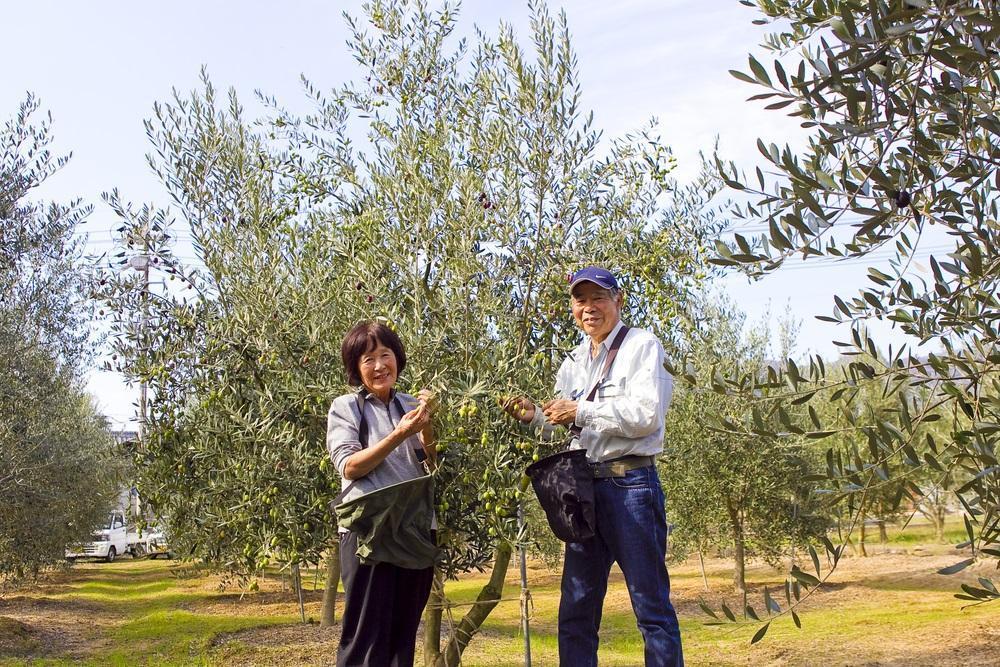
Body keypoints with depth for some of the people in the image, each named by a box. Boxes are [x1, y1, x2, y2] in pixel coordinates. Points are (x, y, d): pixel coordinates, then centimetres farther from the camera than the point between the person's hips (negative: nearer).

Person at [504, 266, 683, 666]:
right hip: (584, 486, 7)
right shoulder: (573, 363, 17)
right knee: (575, 611, 9)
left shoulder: (642, 346, -3)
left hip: (630, 484, -6)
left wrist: (581, 412, -12)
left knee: (651, 607, 0)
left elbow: (646, 414, -15)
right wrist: (536, 418, 3)